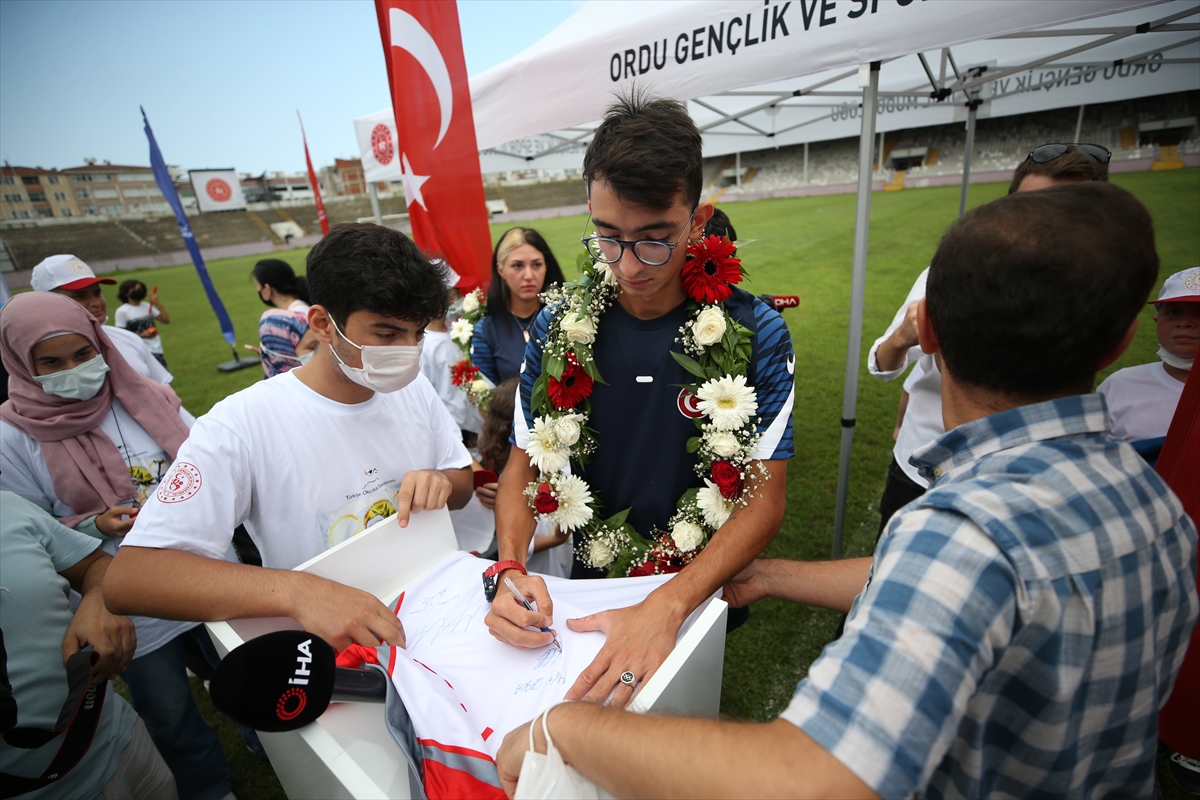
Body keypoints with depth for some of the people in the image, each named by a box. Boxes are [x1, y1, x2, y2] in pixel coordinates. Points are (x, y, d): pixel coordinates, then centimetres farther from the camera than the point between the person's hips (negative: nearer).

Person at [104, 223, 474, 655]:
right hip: (333, 652, -2)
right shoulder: (242, 425, -17)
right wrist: (296, 591, -35)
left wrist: (441, 483, -14)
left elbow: (464, 479, 9)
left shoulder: (414, 389, -3)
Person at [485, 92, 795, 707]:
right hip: (588, 586, 2)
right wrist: (510, 569, -23)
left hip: (701, 595, -1)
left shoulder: (755, 334, -18)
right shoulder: (558, 327, -12)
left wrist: (666, 606, -31)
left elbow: (765, 497, -18)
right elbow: (524, 461, -6)